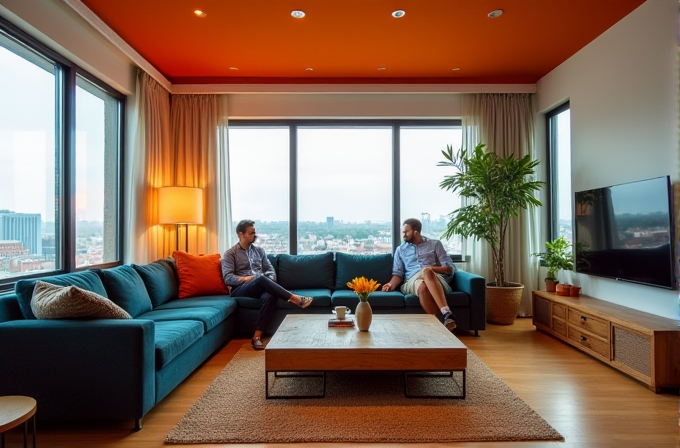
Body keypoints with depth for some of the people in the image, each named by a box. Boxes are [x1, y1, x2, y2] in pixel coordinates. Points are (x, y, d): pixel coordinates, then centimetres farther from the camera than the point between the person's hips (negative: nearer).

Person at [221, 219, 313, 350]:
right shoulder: (230, 254, 7)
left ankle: (257, 336, -38)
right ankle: (295, 298, -33)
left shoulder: (259, 250, 21)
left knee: (269, 296, -35)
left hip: (260, 287, 4)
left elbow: (271, 270, 14)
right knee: (261, 279, -37)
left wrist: (270, 283, -8)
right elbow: (227, 278, -5)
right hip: (240, 289, -3)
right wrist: (244, 278, -20)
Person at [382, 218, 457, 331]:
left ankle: (446, 313, -52)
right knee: (423, 287, -39)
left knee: (427, 271, -40)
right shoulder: (400, 249, 24)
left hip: (434, 279, -1)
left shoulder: (435, 244, 17)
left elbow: (450, 268, 10)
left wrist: (432, 268, -7)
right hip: (412, 281, 1)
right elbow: (398, 273, 15)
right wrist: (391, 284, -6)